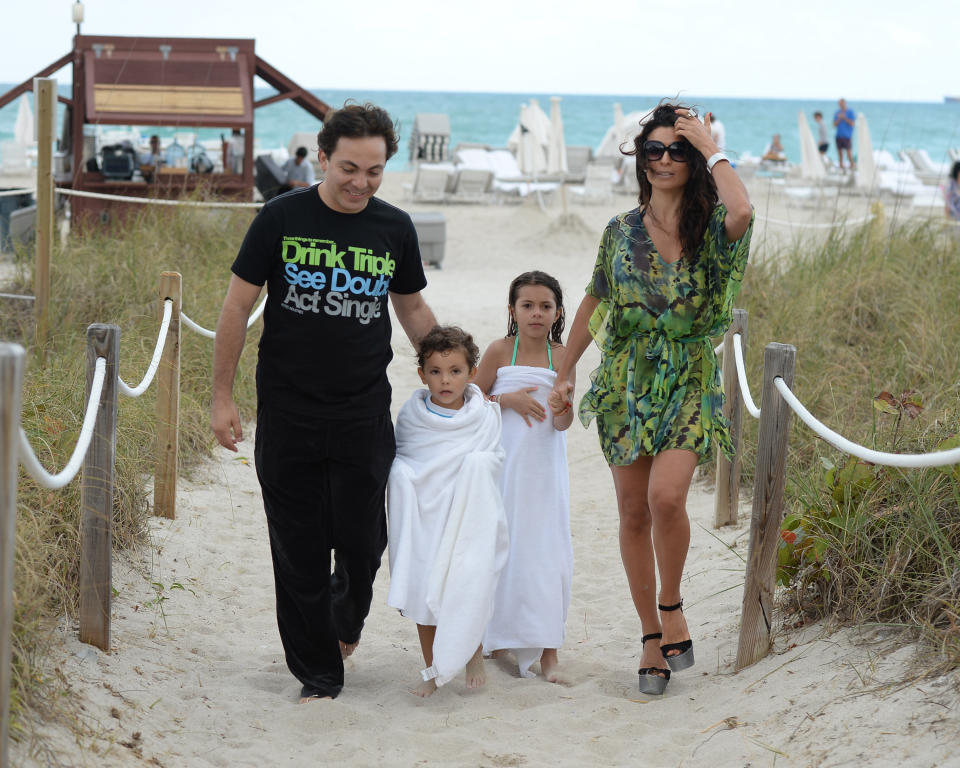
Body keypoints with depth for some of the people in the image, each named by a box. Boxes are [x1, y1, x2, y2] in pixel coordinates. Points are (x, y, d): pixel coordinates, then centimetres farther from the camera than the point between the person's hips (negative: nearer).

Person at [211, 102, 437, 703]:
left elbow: (412, 308, 19)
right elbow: (239, 305, 1)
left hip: (365, 412, 1)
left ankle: (347, 616, 32)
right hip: (287, 411, -1)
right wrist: (222, 396, -2)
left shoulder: (395, 229, 4)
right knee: (299, 549, 2)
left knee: (363, 540, -2)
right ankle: (318, 675, 15)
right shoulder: (282, 218, -4)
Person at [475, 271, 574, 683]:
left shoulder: (562, 356, -1)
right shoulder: (500, 351, -3)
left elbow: (562, 423, -5)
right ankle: (496, 636, 26)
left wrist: (564, 410, -27)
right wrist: (508, 399, -13)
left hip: (545, 466, 0)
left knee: (548, 553, -3)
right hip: (503, 462, 0)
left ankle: (548, 652, 1)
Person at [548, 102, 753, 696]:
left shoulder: (710, 228, -4)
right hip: (627, 381, 3)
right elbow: (595, 303, 17)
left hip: (689, 383, -3)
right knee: (633, 513, 5)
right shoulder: (622, 231, 5)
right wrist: (565, 374, 19)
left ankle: (671, 604, 3)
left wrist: (711, 149, -17)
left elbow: (742, 211, -30)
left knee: (666, 495, -23)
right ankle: (653, 635, 19)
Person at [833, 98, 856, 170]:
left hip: (847, 136, -4)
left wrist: (844, 118, -12)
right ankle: (841, 166, 8)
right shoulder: (837, 113, 12)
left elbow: (852, 123, -8)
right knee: (839, 151, 2)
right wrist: (839, 118, -10)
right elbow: (835, 125, 6)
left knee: (849, 152, -10)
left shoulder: (850, 112, 1)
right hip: (839, 136, 4)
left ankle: (852, 166, 4)